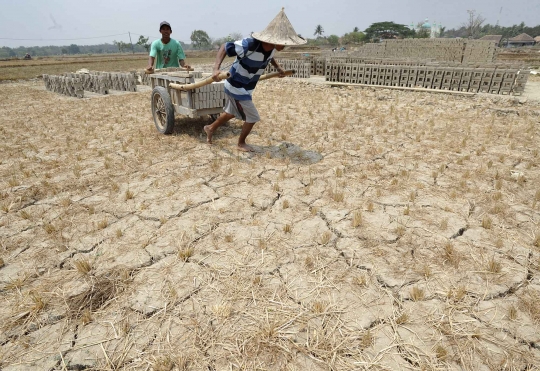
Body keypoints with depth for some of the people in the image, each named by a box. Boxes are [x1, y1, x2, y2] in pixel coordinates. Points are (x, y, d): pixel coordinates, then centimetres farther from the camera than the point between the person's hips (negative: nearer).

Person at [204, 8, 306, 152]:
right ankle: (241, 143, 24)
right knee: (252, 117, 0)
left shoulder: (271, 46, -9)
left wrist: (278, 67, 5)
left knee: (232, 113, 26)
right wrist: (216, 68, -35)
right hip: (237, 87, -8)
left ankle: (211, 128, 48)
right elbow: (225, 47, -24)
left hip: (245, 87, 8)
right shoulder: (249, 45, -32)